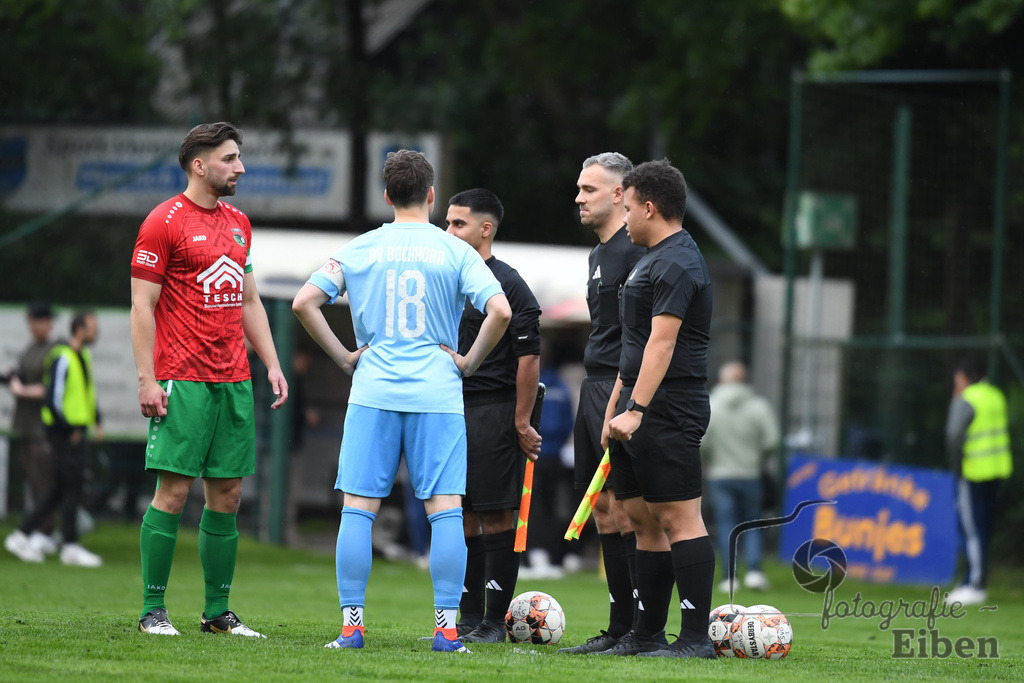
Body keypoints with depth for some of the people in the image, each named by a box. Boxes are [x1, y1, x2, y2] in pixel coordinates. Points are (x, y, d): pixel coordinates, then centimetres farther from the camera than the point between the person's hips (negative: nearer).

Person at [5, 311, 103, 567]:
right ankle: (70, 546, -1)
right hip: (64, 433, -9)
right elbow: (53, 398, -19)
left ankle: (23, 535, 16)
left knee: (60, 490, 10)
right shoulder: (62, 358, -16)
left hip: (76, 432, 9)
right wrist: (69, 429, -16)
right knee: (72, 487, -7)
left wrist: (96, 422, 15)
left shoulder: (83, 356, 15)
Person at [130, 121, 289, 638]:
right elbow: (142, 306, -8)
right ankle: (153, 610, -2)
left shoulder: (238, 223, 16)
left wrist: (271, 363, 14)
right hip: (183, 381, -7)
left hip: (234, 381, 7)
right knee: (174, 492, -8)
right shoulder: (164, 222, -6)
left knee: (227, 494, 6)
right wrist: (147, 379, -14)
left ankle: (218, 612, 11)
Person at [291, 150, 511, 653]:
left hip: (373, 391, 1)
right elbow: (500, 311, -10)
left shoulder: (360, 249, 6)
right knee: (445, 511, 1)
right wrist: (470, 362, 3)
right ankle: (446, 627, -4)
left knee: (358, 508, 4)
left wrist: (343, 357, 7)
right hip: (438, 394, -1)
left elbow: (304, 303, 0)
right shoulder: (455, 252, 1)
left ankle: (351, 625, 0)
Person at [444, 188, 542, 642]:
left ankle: (495, 620, -2)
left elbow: (529, 357, -11)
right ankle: (469, 618, 13)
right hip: (450, 413, 7)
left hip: (493, 413, -7)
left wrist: (521, 424, -13)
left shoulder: (508, 285, -7)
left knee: (496, 518, -5)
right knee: (462, 519, 8)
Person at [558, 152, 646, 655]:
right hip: (594, 387, 10)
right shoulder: (599, 253, 20)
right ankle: (620, 627, 11)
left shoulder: (636, 250, -11)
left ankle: (641, 628, -10)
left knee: (623, 507, -11)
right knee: (603, 508, 8)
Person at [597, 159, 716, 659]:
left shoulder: (677, 265, -13)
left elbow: (662, 341, -21)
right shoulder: (653, 259, 21)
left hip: (668, 411, -11)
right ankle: (647, 635, 15)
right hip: (637, 414, 11)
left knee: (678, 519, -11)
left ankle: (696, 637, -11)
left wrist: (636, 409, -26)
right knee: (644, 520, 11)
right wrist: (617, 405, 26)